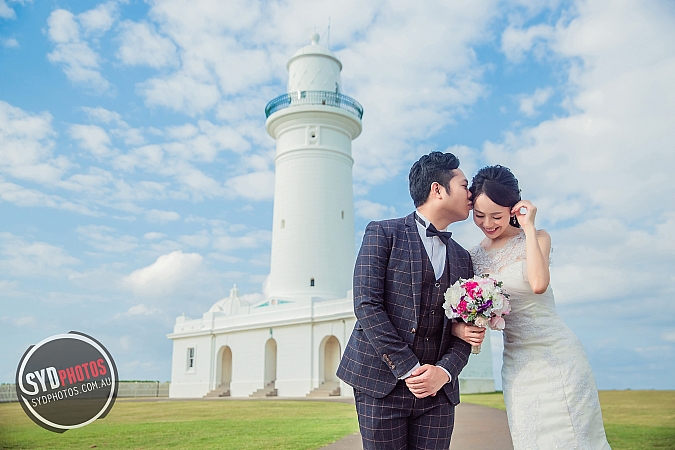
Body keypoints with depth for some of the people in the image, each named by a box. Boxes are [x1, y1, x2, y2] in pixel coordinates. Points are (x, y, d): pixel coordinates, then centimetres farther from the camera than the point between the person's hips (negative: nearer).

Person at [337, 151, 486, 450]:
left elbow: (464, 330, 10)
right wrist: (408, 369, -15)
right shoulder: (383, 233, -2)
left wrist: (445, 371, -9)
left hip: (438, 390, 5)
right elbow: (366, 305, -11)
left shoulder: (462, 258, 14)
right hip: (381, 383, -4)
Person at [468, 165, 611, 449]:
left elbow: (538, 284, -25)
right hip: (516, 363, 3)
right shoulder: (473, 256, 4)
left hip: (557, 355, -3)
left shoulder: (536, 238, -5)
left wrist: (529, 227, -18)